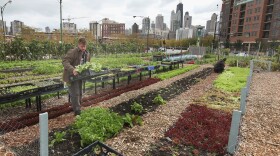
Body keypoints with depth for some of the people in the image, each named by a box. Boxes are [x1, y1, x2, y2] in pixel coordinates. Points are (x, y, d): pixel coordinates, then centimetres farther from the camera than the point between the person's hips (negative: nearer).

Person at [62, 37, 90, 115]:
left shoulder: (87, 54, 6)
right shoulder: (72, 52, -18)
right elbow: (65, 61, -27)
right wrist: (72, 69, -42)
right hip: (71, 76, -7)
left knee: (79, 93, 16)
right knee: (75, 94, -6)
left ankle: (78, 108, 32)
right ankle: (77, 111, 5)